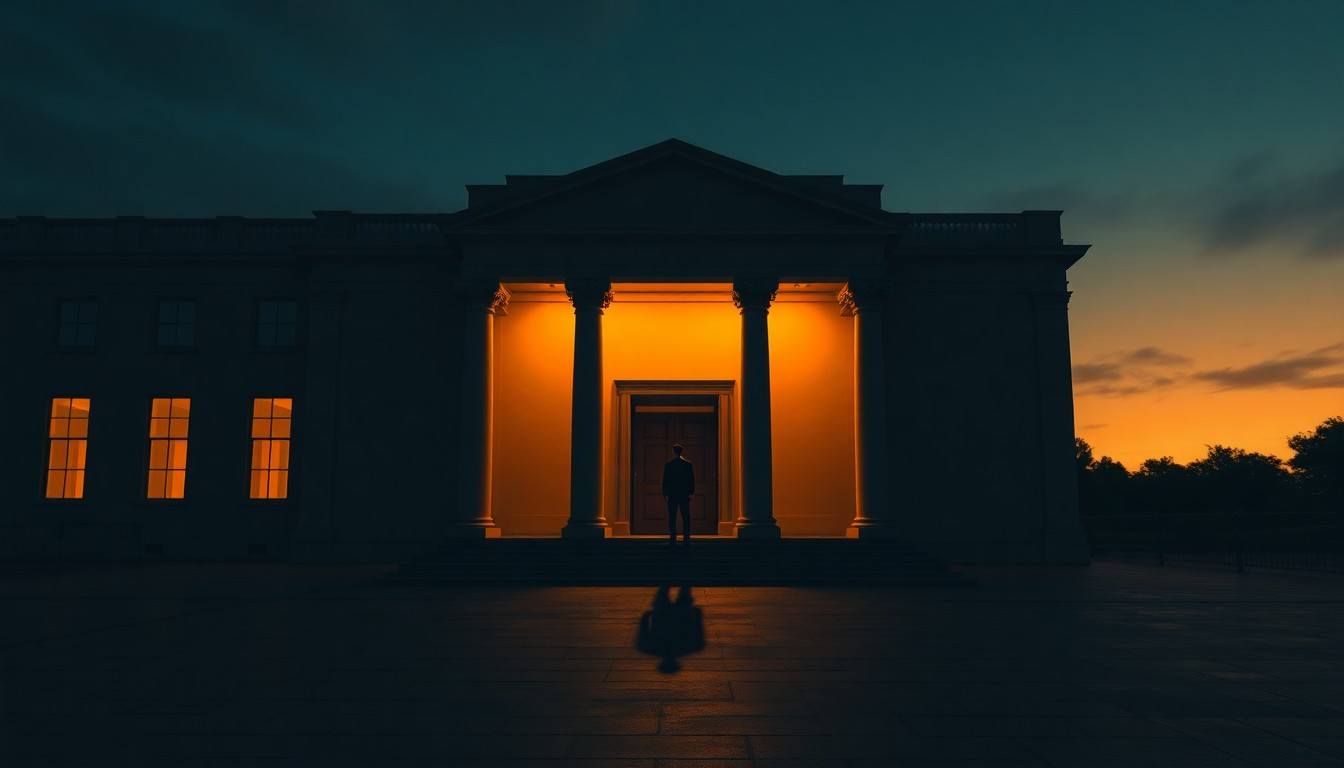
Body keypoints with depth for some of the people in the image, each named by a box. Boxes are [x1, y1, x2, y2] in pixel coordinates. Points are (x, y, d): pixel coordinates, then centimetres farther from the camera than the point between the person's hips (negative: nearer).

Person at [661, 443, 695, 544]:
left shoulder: (668, 465, -3)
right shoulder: (688, 464, 0)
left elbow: (665, 480, -1)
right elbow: (692, 480, 1)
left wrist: (665, 493, 5)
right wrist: (690, 492, 8)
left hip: (672, 494, -1)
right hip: (684, 494, 1)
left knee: (672, 517, 2)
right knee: (686, 517, 4)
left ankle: (673, 539, -2)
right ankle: (687, 538, 0)